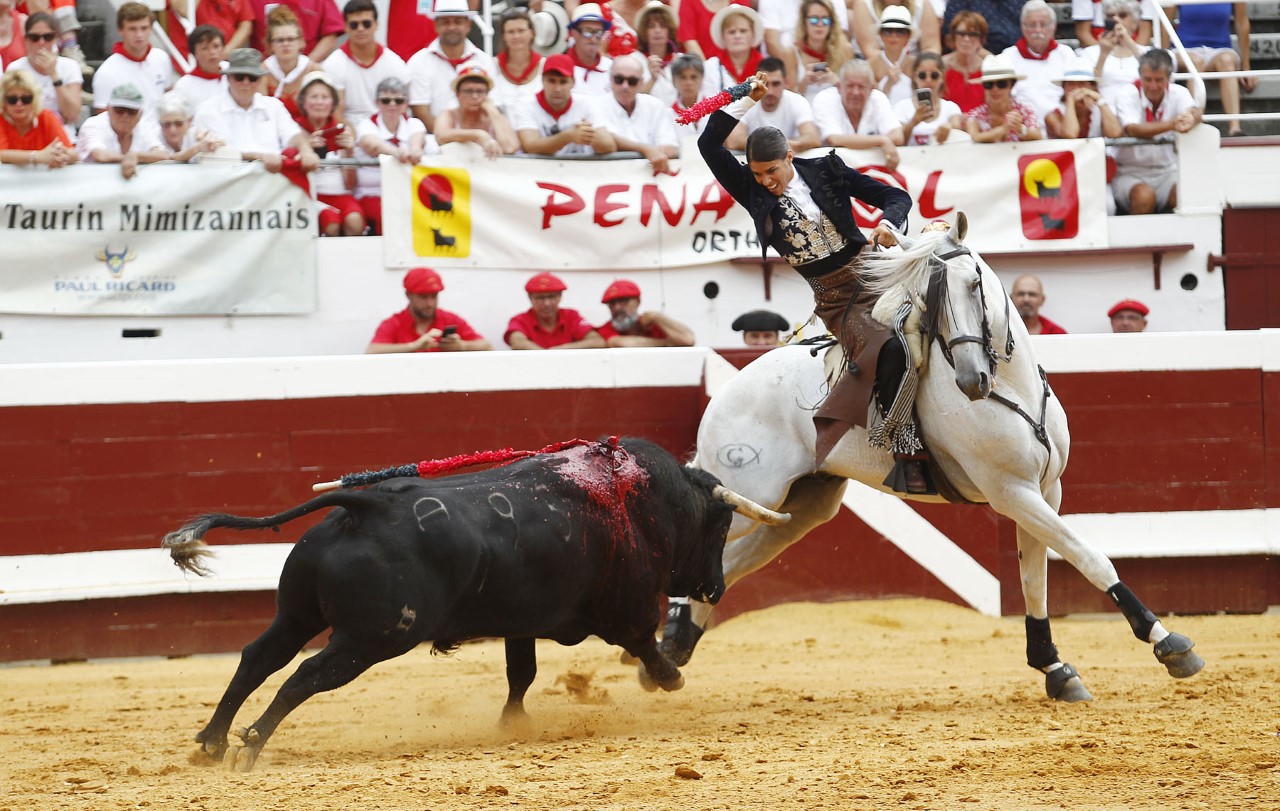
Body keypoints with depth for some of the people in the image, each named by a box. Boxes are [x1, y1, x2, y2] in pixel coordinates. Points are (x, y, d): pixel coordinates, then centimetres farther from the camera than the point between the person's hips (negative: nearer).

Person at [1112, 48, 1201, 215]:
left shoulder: (1178, 93, 0)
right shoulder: (1128, 96, -9)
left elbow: (1194, 112, -22)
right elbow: (1133, 130, -28)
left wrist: (1191, 119, -50)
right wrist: (1171, 124, -45)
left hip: (1167, 172, 3)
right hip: (1131, 173, -3)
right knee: (1145, 196, -34)